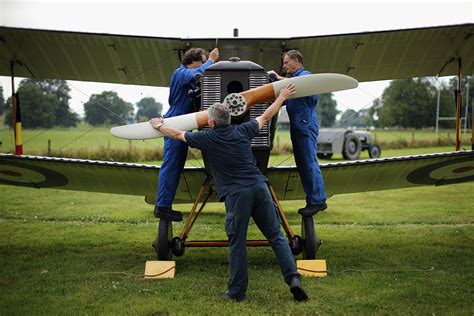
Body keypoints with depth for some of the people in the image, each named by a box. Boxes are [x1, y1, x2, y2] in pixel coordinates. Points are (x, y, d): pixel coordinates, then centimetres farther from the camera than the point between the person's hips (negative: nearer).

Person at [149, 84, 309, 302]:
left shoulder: (207, 139, 3)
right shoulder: (242, 131, 9)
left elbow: (177, 134, 19)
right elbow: (266, 116, 25)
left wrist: (159, 126, 38)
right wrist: (282, 96, 40)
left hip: (236, 194, -3)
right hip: (259, 187, 3)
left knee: (237, 244, 5)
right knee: (276, 236, 6)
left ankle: (237, 291, 11)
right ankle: (293, 278, -4)